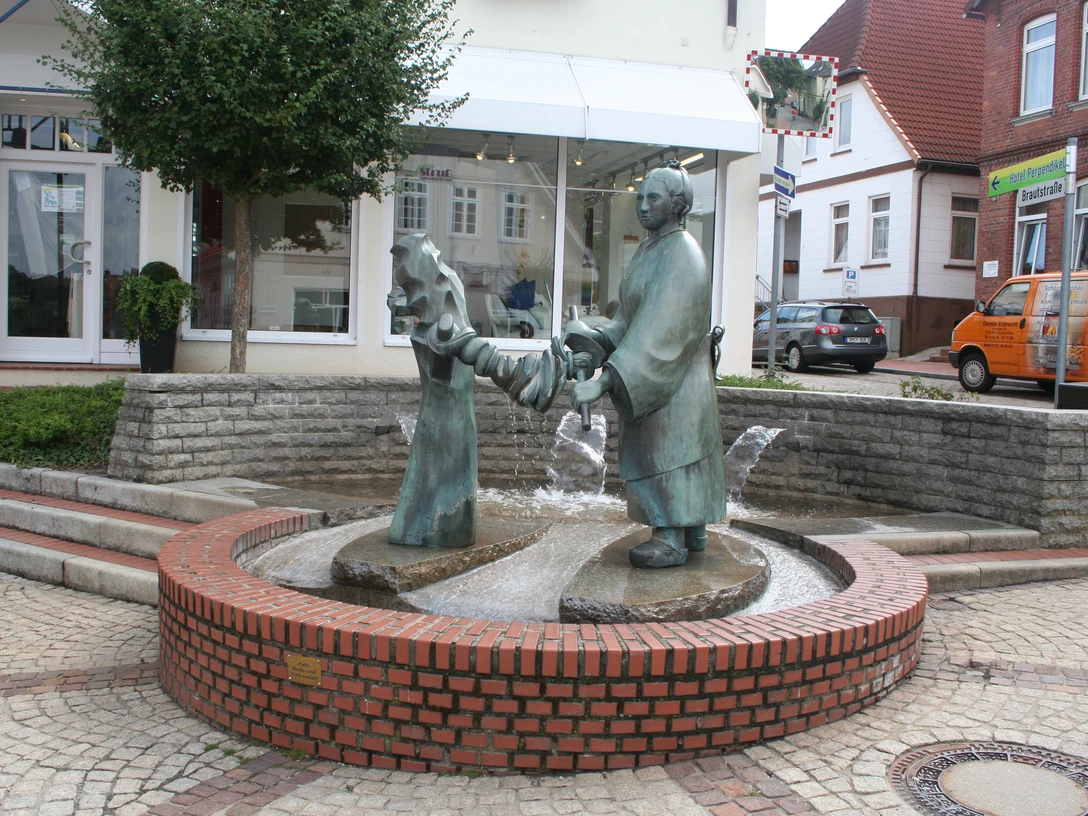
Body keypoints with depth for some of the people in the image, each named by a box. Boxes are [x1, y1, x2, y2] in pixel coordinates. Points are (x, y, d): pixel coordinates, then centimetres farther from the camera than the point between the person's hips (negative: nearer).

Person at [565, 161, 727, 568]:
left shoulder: (681, 255, -20)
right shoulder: (648, 251, 10)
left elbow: (659, 328, -30)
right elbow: (629, 320, 7)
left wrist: (605, 381, -36)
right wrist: (594, 346, -11)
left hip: (674, 376, -9)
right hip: (652, 371, 9)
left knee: (667, 449, -6)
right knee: (680, 446, 14)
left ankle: (672, 542, 1)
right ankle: (693, 531, 25)